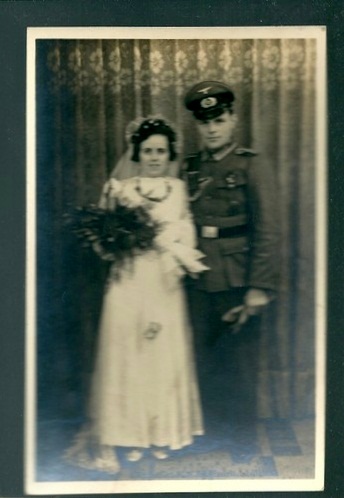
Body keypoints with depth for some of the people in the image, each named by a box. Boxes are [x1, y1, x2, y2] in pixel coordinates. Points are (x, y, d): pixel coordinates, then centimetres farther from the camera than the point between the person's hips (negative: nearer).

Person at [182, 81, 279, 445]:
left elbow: (267, 233, -8)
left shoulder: (254, 167, -2)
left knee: (240, 360, 6)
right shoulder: (189, 169, 9)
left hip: (237, 285, -3)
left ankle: (242, 437, 22)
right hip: (198, 284, 4)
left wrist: (260, 289, -13)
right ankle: (206, 432, 26)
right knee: (204, 361, 10)